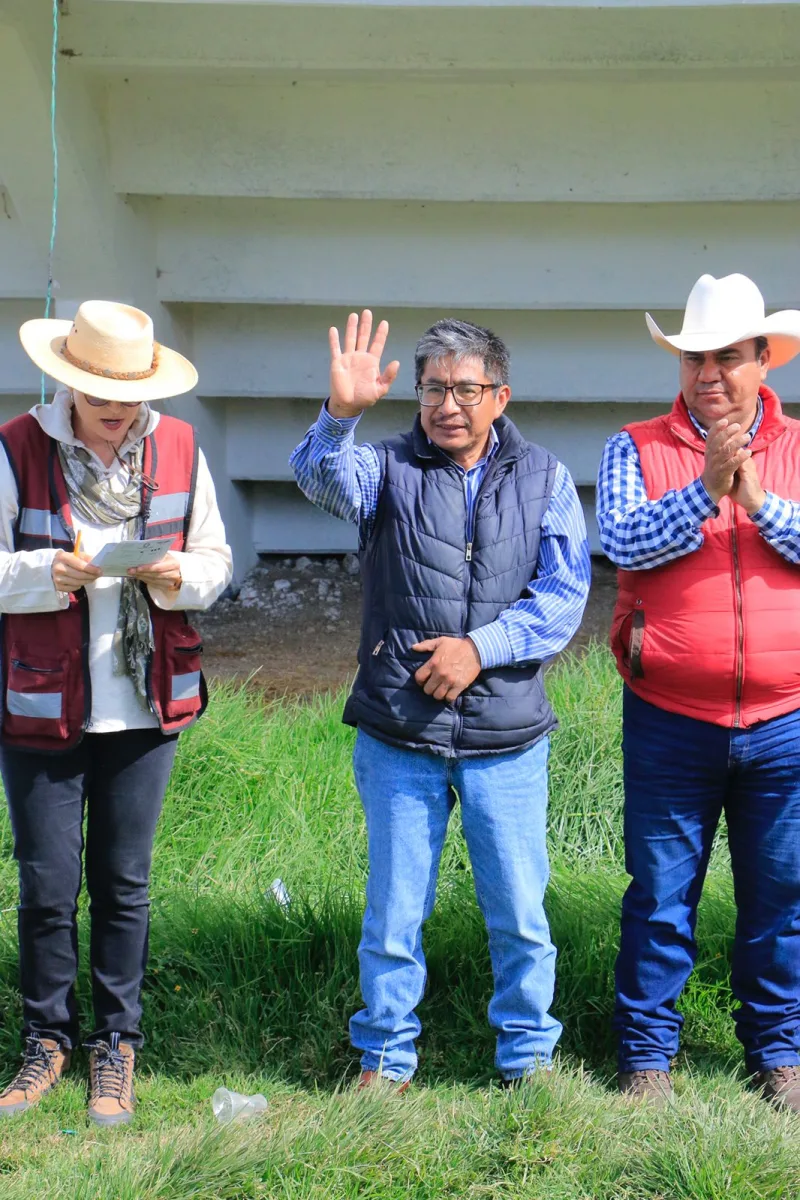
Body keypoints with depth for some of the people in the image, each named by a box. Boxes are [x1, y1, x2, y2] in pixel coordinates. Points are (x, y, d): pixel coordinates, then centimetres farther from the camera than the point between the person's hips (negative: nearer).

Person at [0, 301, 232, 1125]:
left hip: (145, 705, 2)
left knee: (123, 882, 11)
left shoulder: (179, 449, 1)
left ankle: (117, 1046, 24)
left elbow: (214, 557, 7)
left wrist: (180, 576, -15)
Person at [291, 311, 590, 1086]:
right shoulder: (388, 468, 2)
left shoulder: (544, 480, 6)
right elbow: (321, 478, -21)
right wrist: (340, 414, -41)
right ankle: (384, 1062, 24)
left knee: (520, 913, 8)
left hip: (507, 738, 1)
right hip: (398, 737, 0)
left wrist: (481, 647, -14)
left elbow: (564, 596, -2)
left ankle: (529, 1060, 25)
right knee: (393, 914, 8)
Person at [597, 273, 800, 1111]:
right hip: (671, 721, -1)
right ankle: (647, 1054, 19)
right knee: (660, 895, 6)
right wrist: (706, 492, -21)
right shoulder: (638, 449, 3)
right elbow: (621, 543, -12)